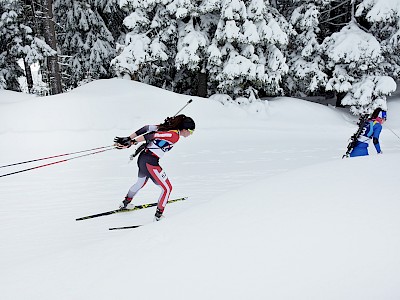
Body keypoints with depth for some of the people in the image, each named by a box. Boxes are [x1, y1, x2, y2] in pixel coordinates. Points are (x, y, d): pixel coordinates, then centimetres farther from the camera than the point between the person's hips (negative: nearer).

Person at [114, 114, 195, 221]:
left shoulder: (166, 127, 9)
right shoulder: (175, 135, -17)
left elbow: (147, 128, 5)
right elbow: (153, 135, -23)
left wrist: (129, 138, 4)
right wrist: (132, 142, -21)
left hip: (142, 157, 9)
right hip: (151, 161, -9)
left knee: (141, 182, 33)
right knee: (167, 188, 4)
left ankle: (125, 203, 51)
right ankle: (158, 216, 8)